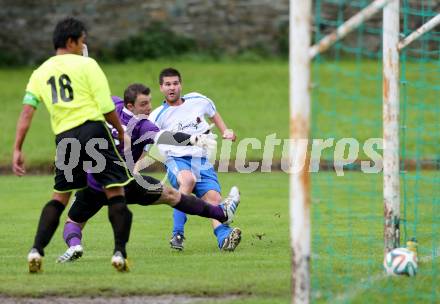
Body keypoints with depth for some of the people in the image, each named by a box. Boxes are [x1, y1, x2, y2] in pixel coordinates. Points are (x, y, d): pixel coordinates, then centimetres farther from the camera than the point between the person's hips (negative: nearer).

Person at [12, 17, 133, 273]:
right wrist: (122, 134, 11)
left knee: (60, 196, 17)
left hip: (64, 137, 4)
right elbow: (107, 108, -4)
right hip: (93, 130, -4)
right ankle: (120, 252, -5)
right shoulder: (86, 64, 2)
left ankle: (37, 250, 5)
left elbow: (26, 113, 6)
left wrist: (17, 150, 6)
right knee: (115, 191, 4)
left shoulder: (40, 73, 14)